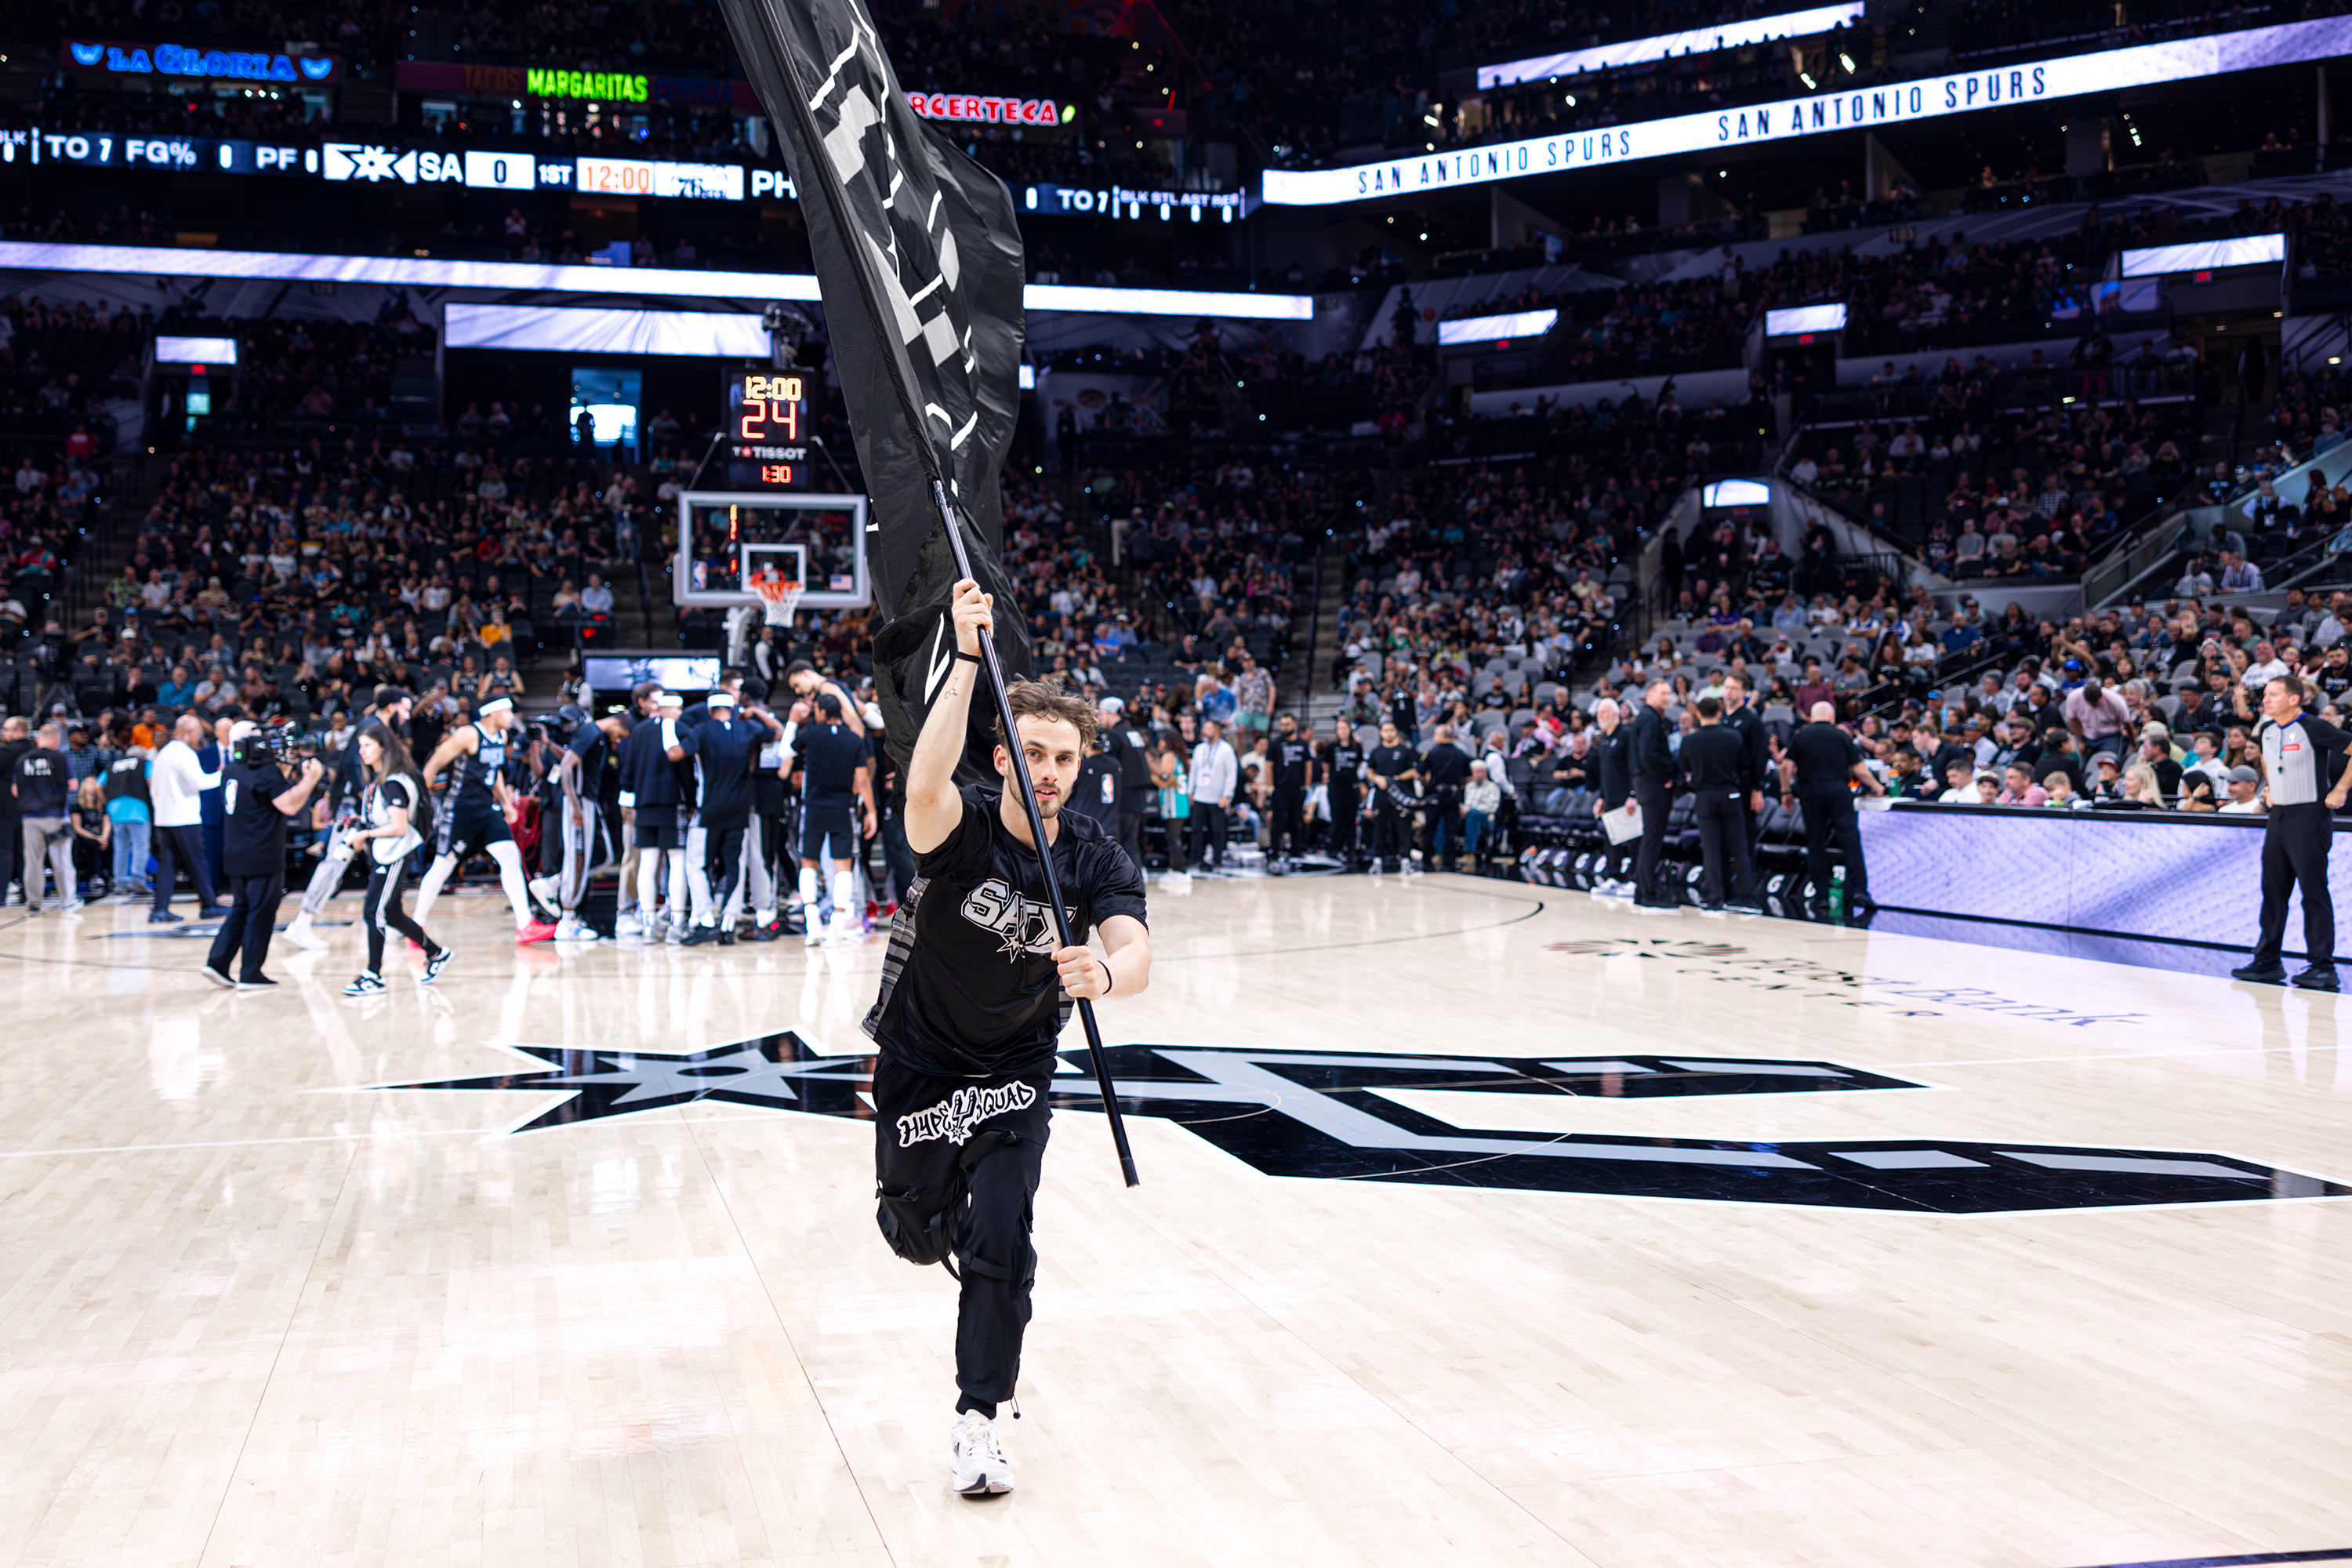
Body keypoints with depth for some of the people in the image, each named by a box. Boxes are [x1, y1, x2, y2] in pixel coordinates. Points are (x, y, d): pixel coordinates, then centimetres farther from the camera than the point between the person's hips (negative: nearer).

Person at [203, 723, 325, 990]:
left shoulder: (230, 772, 10)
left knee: (241, 910, 19)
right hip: (263, 858, -8)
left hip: (235, 858, 8)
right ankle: (250, 975, 4)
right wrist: (310, 780, -16)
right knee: (261, 915, 1)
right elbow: (289, 806, -22)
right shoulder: (267, 772, -16)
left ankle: (218, 962, 10)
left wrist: (283, 771, 15)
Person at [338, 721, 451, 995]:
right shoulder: (374, 779, 11)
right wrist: (358, 833, 4)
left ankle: (373, 977, -5)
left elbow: (399, 827, -21)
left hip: (394, 856, -10)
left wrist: (365, 834, -15)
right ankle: (436, 954, 27)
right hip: (380, 856, 10)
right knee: (392, 914, 13)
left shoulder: (393, 783, -17)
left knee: (374, 913, -10)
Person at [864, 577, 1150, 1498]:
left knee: (1001, 1243, -15)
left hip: (1015, 1074, 0)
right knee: (918, 1238, 14)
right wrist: (968, 657, -53)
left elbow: (1136, 955, -35)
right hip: (917, 1062, 0)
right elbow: (924, 786, -48)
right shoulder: (960, 829, -22)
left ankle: (978, 1421, 1)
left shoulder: (1097, 863, -17)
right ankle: (947, 1208, 52)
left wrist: (1105, 973, -59)